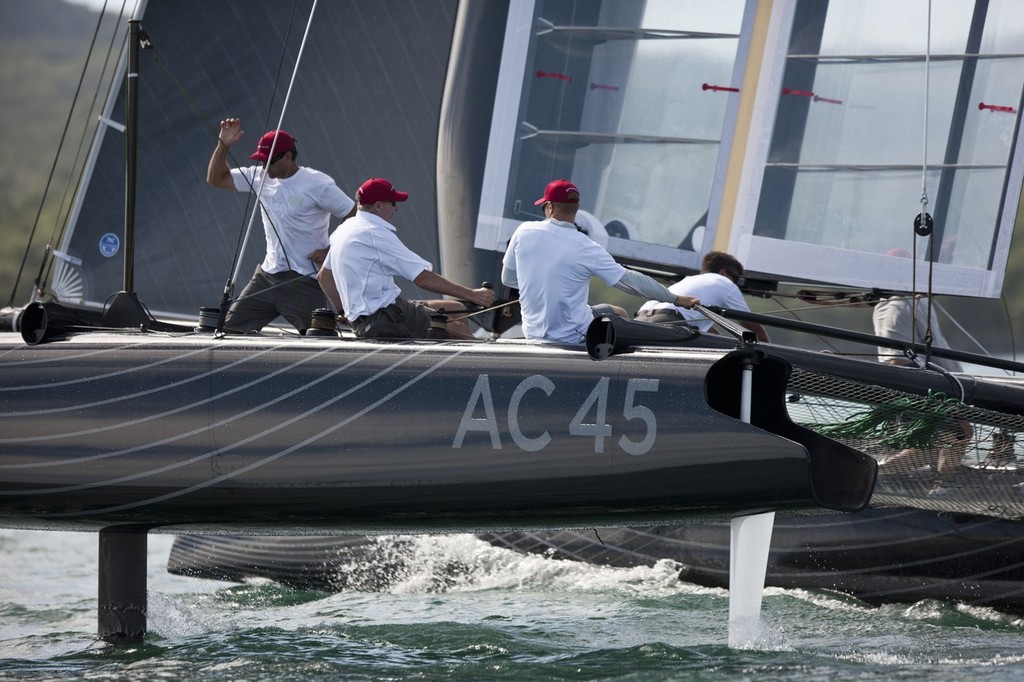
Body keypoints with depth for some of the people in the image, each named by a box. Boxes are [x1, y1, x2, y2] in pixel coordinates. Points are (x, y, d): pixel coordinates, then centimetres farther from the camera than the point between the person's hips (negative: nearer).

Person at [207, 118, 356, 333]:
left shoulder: (318, 184, -11)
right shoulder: (260, 177, 6)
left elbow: (355, 217, -8)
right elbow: (216, 179, 14)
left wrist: (331, 251, -14)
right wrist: (223, 145, 0)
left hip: (304, 280, -6)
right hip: (267, 275, 6)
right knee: (230, 328, 2)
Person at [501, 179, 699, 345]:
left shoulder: (524, 232, -8)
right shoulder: (586, 248, -15)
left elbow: (507, 279, 4)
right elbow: (630, 280, -11)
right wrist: (675, 299, -1)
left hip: (533, 334, 4)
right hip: (573, 336, -4)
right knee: (619, 315, 23)